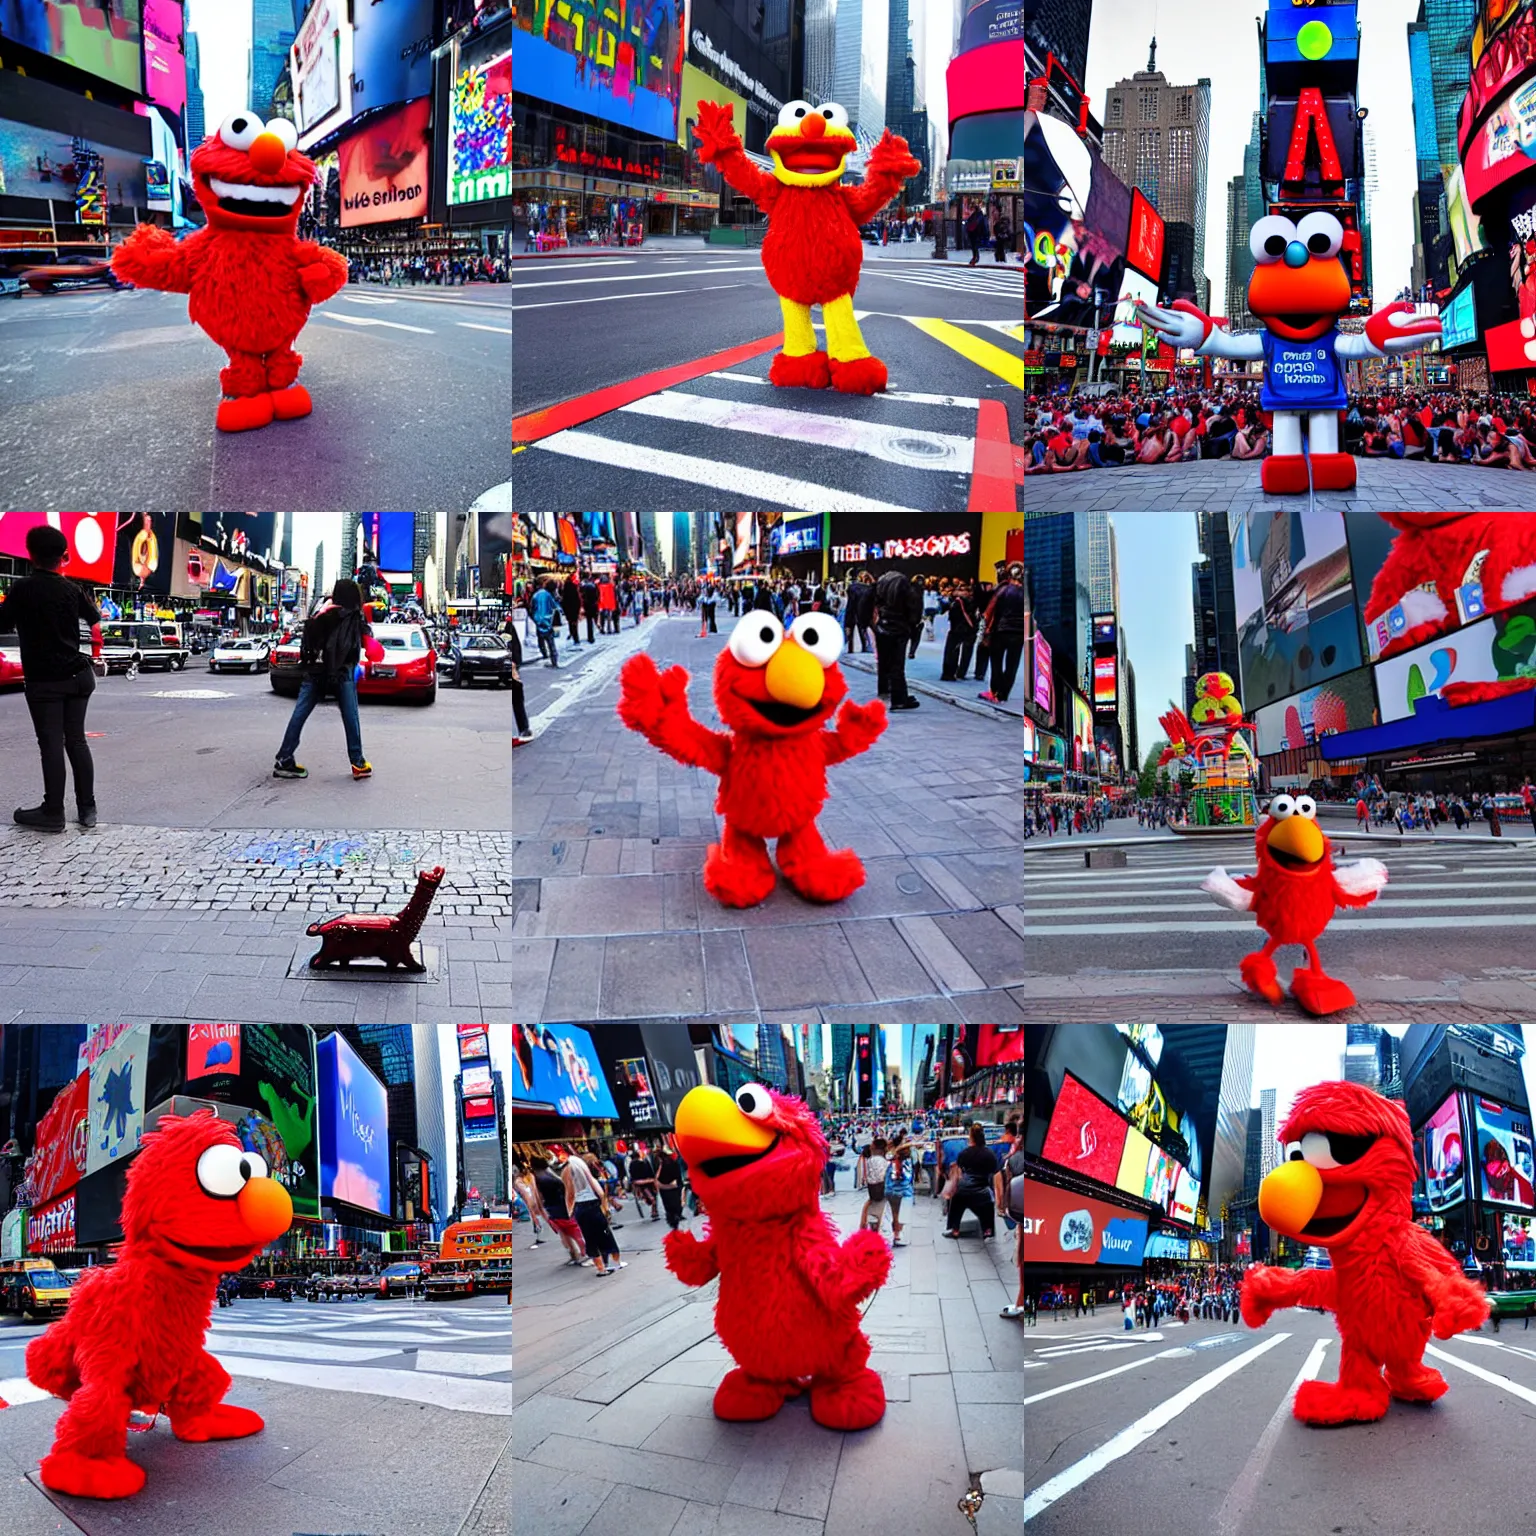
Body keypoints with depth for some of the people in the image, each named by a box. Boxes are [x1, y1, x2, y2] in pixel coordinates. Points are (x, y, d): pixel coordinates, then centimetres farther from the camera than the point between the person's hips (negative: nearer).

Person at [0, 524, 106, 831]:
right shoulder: (71, 589, 4)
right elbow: (95, 618, 20)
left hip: (44, 681, -5)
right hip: (77, 675, 5)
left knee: (51, 744, -3)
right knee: (76, 740, 10)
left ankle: (53, 813, -1)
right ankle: (87, 809, 12)